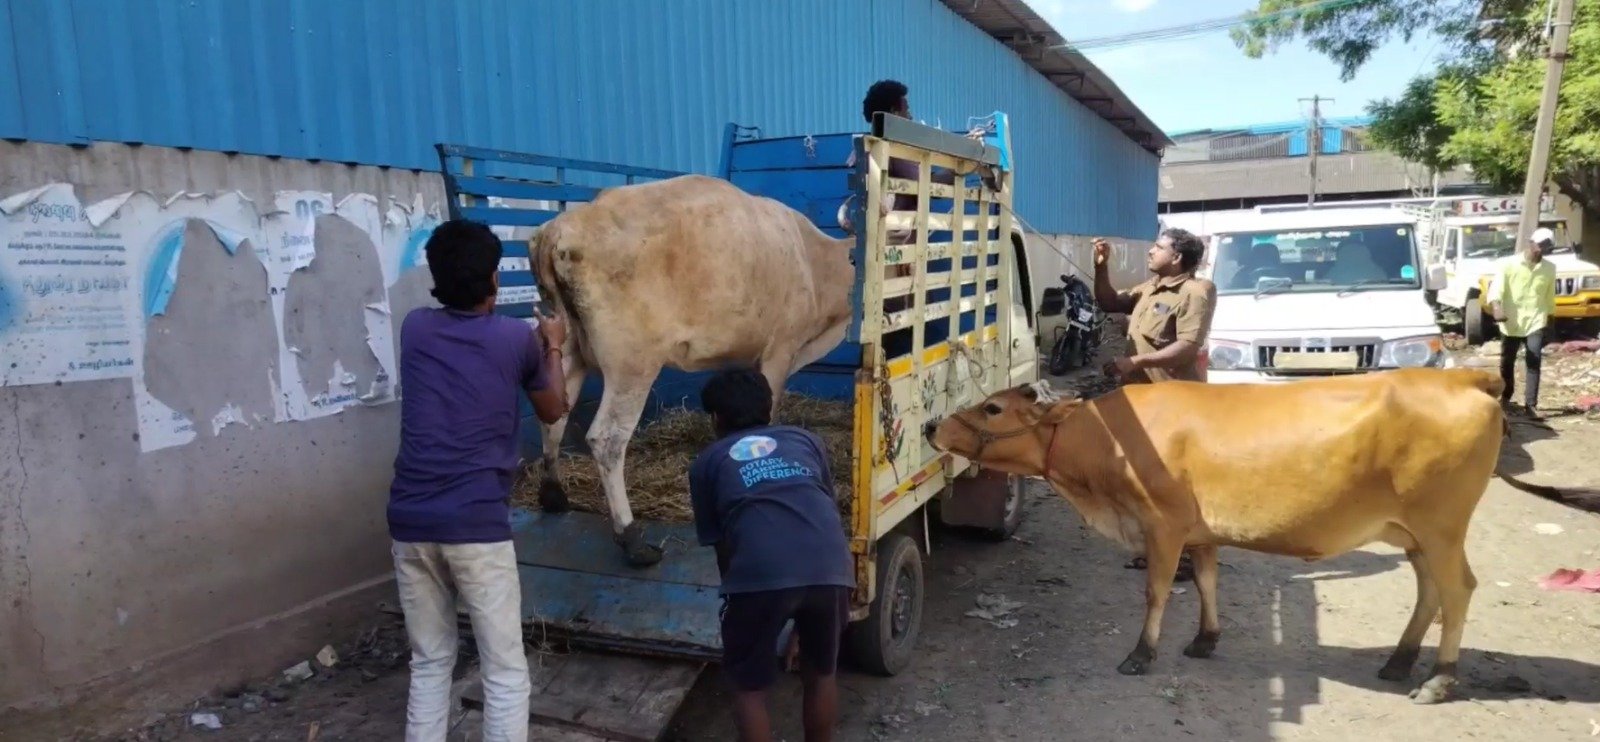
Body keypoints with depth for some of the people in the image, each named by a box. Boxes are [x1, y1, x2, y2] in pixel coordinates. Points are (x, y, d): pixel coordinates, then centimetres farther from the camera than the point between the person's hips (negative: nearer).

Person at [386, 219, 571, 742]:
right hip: (477, 522, -4)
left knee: (428, 665, 17)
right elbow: (553, 410, 17)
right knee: (505, 671, 6)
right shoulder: (517, 338, 0)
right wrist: (552, 348, 30)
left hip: (410, 520, 4)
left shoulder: (415, 328, 9)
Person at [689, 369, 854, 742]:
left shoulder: (707, 463, 22)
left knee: (749, 687, 20)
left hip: (761, 574, -3)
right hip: (830, 568, 3)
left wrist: (736, 594, 40)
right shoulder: (806, 440, 28)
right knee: (821, 674, 27)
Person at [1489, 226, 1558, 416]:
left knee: (1534, 362, -9)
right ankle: (1505, 397, 31)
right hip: (1510, 323, -1)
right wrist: (1496, 308, -32)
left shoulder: (1549, 268, 7)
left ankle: (1530, 404, -7)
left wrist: (1549, 318, 19)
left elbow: (1550, 296, 16)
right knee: (1507, 363, 11)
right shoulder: (1509, 264, -5)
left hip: (1535, 322, 1)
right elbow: (1496, 289, -14)